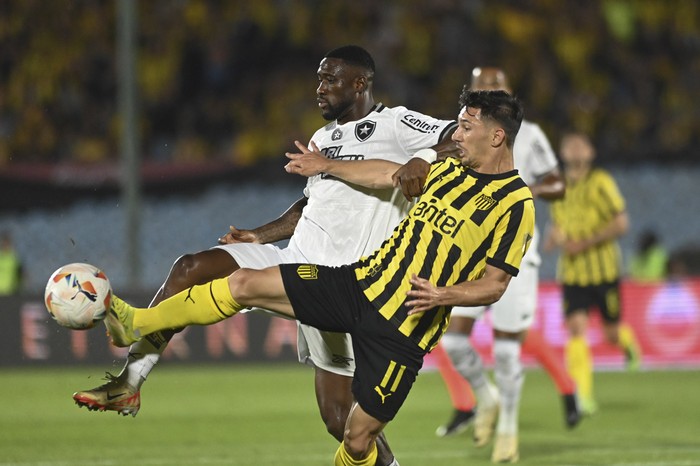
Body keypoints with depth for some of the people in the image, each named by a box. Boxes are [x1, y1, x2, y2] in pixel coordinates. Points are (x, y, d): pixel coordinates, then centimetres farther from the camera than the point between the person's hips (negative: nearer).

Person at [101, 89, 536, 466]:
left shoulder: (515, 204, -11)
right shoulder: (450, 169, 9)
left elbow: (494, 285, -11)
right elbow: (391, 173, 28)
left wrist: (444, 295, -28)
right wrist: (327, 166, 37)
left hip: (402, 329, -6)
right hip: (364, 280, 6)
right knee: (246, 283, -2)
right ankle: (137, 324, 7)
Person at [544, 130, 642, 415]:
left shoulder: (600, 183, -9)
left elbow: (621, 223, -12)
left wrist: (584, 243, -18)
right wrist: (554, 238, -1)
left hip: (603, 271, -3)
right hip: (571, 272, 3)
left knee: (612, 333, 4)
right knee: (575, 327, -14)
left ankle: (628, 342, 43)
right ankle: (583, 395, -16)